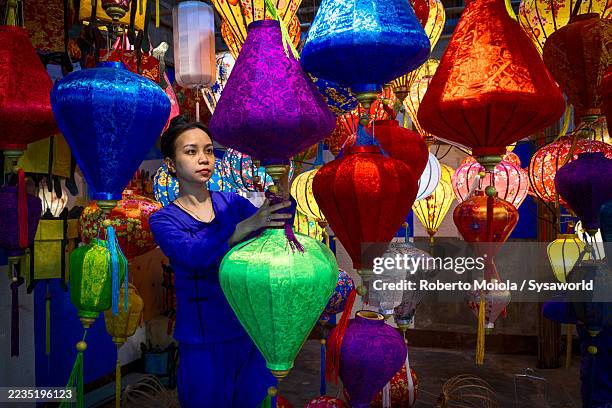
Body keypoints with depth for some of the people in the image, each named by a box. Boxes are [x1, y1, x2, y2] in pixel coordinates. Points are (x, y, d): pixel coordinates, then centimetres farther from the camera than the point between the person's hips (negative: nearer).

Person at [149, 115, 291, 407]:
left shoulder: (232, 202, 3)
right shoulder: (163, 220, -5)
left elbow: (276, 230, -12)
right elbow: (194, 255, -25)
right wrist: (248, 224, -39)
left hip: (250, 331, 3)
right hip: (202, 342, -2)